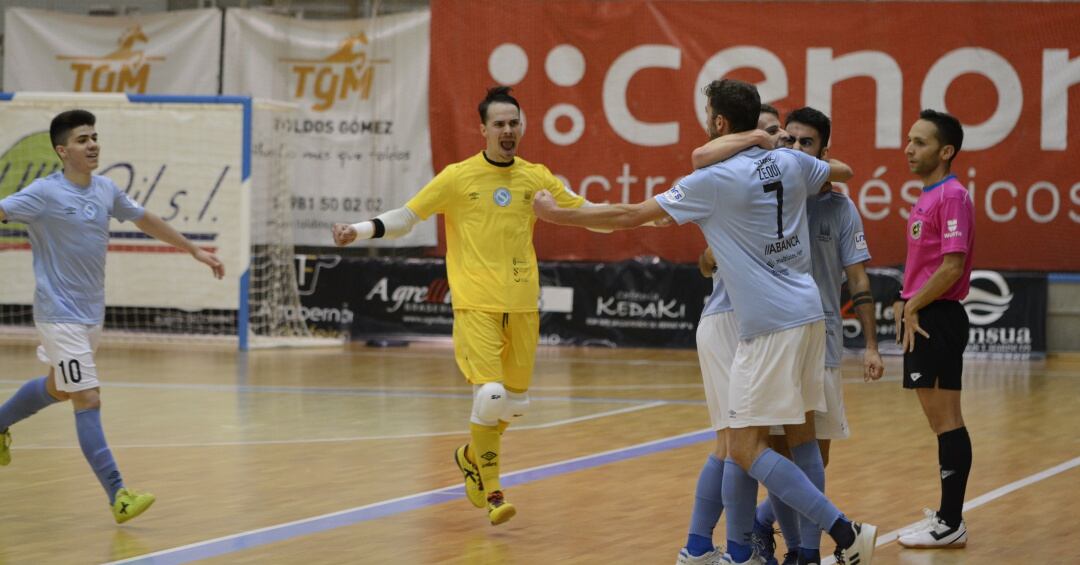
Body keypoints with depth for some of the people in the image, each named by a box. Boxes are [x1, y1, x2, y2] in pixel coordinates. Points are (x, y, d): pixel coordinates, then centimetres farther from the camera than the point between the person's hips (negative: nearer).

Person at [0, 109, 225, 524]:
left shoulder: (106, 190, 6)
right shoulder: (45, 193, -14)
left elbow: (145, 220, 20)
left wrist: (194, 250, 25)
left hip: (92, 313, 8)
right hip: (60, 314, -8)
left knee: (57, 389, 24)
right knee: (88, 401, -11)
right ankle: (118, 495, -13)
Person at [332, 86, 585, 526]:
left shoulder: (535, 178, 7)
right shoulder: (457, 177, -1)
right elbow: (406, 217, 0)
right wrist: (361, 230, -14)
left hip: (522, 303, 4)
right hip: (476, 304, -4)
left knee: (515, 400, 9)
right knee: (490, 395, -16)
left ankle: (472, 455, 38)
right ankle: (492, 492, 0)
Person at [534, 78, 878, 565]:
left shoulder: (714, 180, -10)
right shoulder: (788, 163, 9)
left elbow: (630, 217, -7)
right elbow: (843, 173, 31)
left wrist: (556, 214, 3)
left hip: (770, 325, -9)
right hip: (807, 312, 9)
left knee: (746, 448, -8)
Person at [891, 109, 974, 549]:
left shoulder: (952, 196, -13)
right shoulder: (925, 199, 16)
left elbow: (952, 267, -20)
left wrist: (914, 306, -13)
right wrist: (906, 302, 10)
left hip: (937, 319, -10)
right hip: (923, 321, 10)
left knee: (946, 420, -7)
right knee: (940, 420, 13)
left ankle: (950, 524, -4)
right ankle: (948, 516, 20)